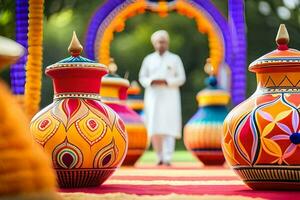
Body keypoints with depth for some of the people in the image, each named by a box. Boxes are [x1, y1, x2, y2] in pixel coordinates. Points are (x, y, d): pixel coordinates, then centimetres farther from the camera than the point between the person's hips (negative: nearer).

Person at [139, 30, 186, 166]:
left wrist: (166, 81, -18)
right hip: (153, 97, 2)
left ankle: (167, 159, -14)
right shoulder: (148, 59, 8)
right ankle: (160, 157, 14)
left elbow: (181, 78, -1)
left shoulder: (175, 59, 3)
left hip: (170, 97, -2)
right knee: (154, 129, -3)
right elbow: (142, 78, 7)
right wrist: (152, 82, -15)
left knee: (169, 128, -11)